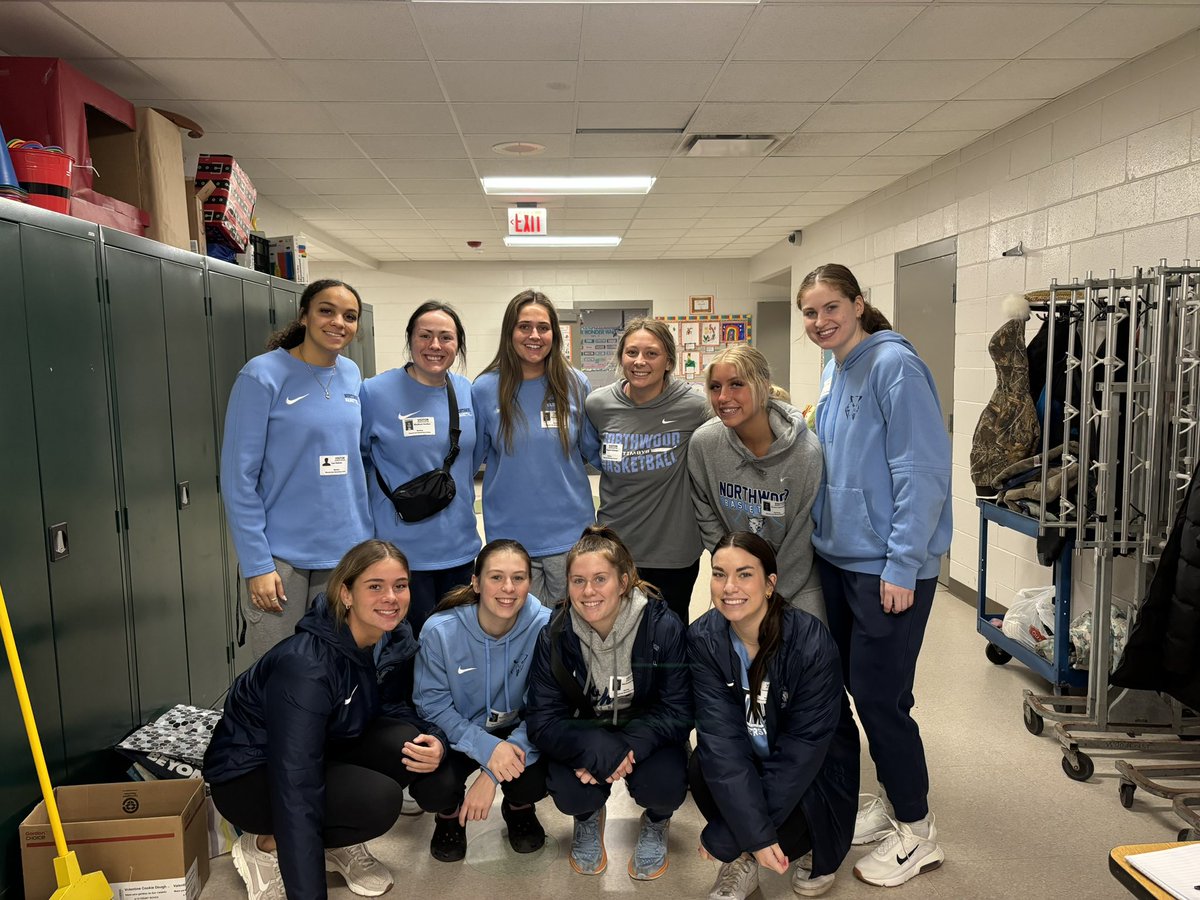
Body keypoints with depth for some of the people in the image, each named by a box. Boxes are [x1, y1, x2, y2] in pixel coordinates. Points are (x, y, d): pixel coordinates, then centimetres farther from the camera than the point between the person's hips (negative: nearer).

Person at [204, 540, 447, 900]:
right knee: (379, 799, -28)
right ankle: (264, 846, -3)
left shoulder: (395, 640, -11)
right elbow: (297, 793, -35)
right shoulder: (306, 666, -33)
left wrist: (433, 741, -24)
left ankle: (340, 845, 4)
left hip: (324, 757, 7)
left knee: (408, 745, -20)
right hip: (248, 777, -7)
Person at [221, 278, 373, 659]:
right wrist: (256, 565, -15)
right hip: (282, 555, -5)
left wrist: (367, 540, 11)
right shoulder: (263, 375, -10)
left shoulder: (351, 375, 6)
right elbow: (238, 477, -11)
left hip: (346, 551, 5)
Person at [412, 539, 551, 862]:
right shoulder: (441, 631, -22)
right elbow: (432, 705, -14)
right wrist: (486, 748, -31)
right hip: (459, 735, 0)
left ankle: (519, 807, 13)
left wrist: (493, 775, -26)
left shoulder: (545, 627, -23)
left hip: (517, 733, 0)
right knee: (432, 789, -27)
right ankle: (451, 812, 15)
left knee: (537, 780, -28)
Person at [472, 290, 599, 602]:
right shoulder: (485, 389, -3)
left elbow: (593, 450, 9)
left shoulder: (575, 384, -1)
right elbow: (472, 456, 6)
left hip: (569, 532, 1)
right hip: (510, 534, 0)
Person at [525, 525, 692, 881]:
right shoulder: (555, 635, -17)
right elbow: (542, 720, -16)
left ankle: (656, 823, 11)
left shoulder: (663, 627, -22)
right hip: (584, 734, 1)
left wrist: (627, 749, -33)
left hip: (645, 735, -1)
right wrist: (599, 751, -33)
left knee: (662, 785, -29)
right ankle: (588, 819, 14)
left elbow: (677, 713, -17)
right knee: (569, 792, -27)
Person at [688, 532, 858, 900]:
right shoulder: (703, 638, -18)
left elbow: (803, 747, -26)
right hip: (749, 758, 2)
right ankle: (741, 859, 0)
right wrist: (754, 833, -33)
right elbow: (721, 735, -23)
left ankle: (813, 846, 8)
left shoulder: (812, 644, -27)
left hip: (814, 766, -2)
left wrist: (724, 836, -26)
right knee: (702, 769, -28)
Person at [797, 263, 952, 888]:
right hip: (838, 558, 8)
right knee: (859, 689, 17)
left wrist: (902, 566, -20)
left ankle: (917, 833, 21)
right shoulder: (833, 373, 10)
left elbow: (922, 472, -19)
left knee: (879, 697, 0)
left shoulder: (894, 366, -15)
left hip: (889, 569, -8)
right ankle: (894, 800, 36)